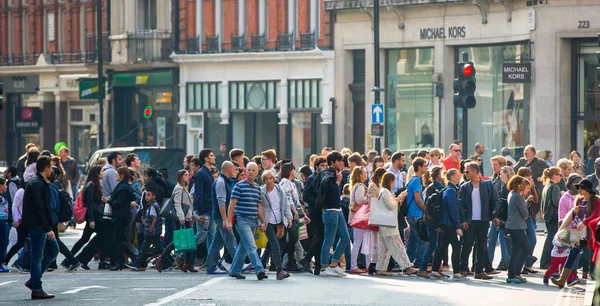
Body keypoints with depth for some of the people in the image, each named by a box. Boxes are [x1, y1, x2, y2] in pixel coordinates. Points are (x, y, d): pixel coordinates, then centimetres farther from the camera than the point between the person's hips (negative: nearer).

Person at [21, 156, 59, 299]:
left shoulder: (40, 183, 17)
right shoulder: (37, 184, -16)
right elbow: (39, 208, -21)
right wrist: (48, 228, -21)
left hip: (41, 226, 10)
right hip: (37, 225, -10)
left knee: (53, 249, 14)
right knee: (37, 256, -5)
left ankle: (33, 280, 16)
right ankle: (36, 289, 0)